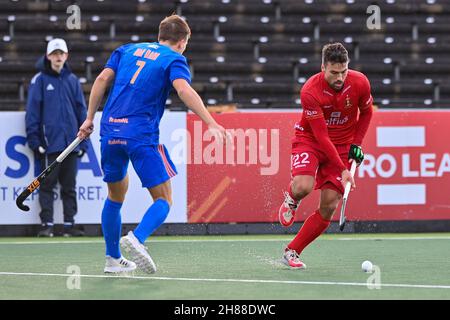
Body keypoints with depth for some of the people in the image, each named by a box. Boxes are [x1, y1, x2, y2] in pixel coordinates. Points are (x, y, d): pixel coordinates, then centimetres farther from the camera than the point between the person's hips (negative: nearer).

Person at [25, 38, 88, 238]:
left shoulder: (72, 80, 12)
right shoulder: (39, 80, 1)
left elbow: (82, 111, 14)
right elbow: (32, 112, -1)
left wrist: (83, 141, 8)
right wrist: (34, 141, -8)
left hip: (71, 144, 4)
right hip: (49, 143, -4)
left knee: (69, 186, 7)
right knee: (47, 185, -3)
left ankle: (70, 224, 10)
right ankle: (47, 224, -2)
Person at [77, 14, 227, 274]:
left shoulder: (127, 50, 19)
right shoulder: (174, 59, 4)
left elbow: (102, 79, 9)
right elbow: (184, 90, -15)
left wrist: (90, 118, 14)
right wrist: (211, 123, -23)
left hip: (110, 131, 5)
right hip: (141, 135, -5)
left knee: (115, 197, 23)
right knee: (163, 200, 0)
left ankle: (113, 259, 26)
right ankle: (137, 239, -27)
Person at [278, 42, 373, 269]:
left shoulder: (360, 83, -15)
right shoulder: (310, 91, -26)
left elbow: (366, 112, 8)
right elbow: (321, 136, -25)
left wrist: (356, 144, -2)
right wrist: (343, 169, -28)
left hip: (342, 145, 3)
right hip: (309, 139, -3)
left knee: (329, 207, -7)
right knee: (303, 186, -31)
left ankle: (291, 253, 6)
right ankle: (291, 199, 8)